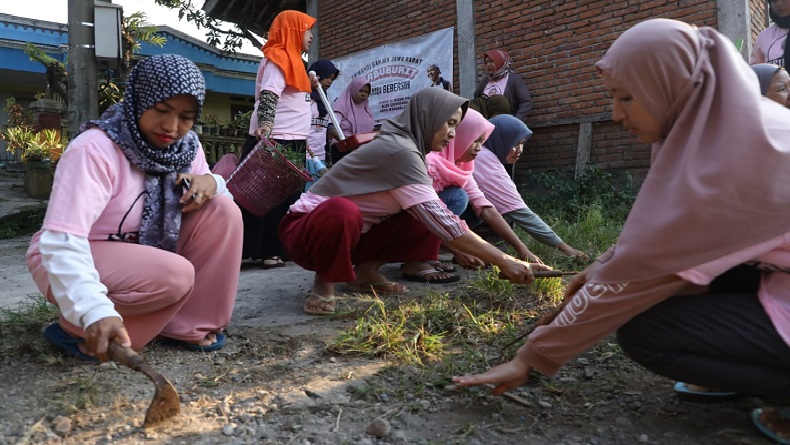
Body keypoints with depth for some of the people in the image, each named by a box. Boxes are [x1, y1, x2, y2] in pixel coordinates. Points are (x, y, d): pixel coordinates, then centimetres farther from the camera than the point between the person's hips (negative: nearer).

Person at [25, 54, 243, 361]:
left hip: (145, 252, 6)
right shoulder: (94, 149, -27)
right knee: (175, 275, -34)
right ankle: (77, 330, -9)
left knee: (223, 211, -15)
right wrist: (97, 311, -49)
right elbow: (61, 242, -34)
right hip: (77, 262, -6)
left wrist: (210, 183, -25)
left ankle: (188, 326, -10)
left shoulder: (186, 146, -6)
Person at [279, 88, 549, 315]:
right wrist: (504, 261, -27)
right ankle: (324, 282, -16)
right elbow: (442, 222, -30)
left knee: (424, 220, -4)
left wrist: (463, 251, 2)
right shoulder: (400, 151, -25)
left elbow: (436, 220, 10)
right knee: (342, 210, -42)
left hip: (350, 233, 8)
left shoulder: (404, 146, 3)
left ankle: (366, 271, 2)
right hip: (308, 229, -8)